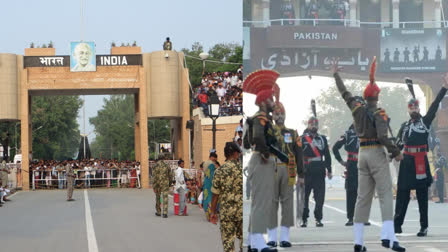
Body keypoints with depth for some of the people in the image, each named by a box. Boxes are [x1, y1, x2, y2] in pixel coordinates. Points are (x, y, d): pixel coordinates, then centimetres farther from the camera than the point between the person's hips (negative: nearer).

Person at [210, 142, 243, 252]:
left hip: (226, 211, -1)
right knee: (243, 238, 17)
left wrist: (213, 212, 7)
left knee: (228, 240, 5)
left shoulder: (220, 171, -6)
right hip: (242, 210, 1)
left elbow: (215, 194, -3)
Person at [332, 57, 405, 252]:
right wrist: (396, 153, -13)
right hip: (376, 154, -6)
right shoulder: (379, 114, -11)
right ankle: (388, 236, -22)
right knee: (386, 194, -8)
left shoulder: (357, 109, 6)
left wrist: (336, 74, 31)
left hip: (362, 154, 6)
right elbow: (383, 137, -23)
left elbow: (345, 93, 19)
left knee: (363, 197, 8)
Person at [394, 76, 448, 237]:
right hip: (406, 161, 3)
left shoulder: (425, 121, 3)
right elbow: (398, 144, 16)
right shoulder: (404, 126, 13)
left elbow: (435, 105, -5)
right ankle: (397, 224, 6)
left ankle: (424, 226, 5)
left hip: (421, 161, -3)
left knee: (422, 195, 1)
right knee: (402, 194, 3)